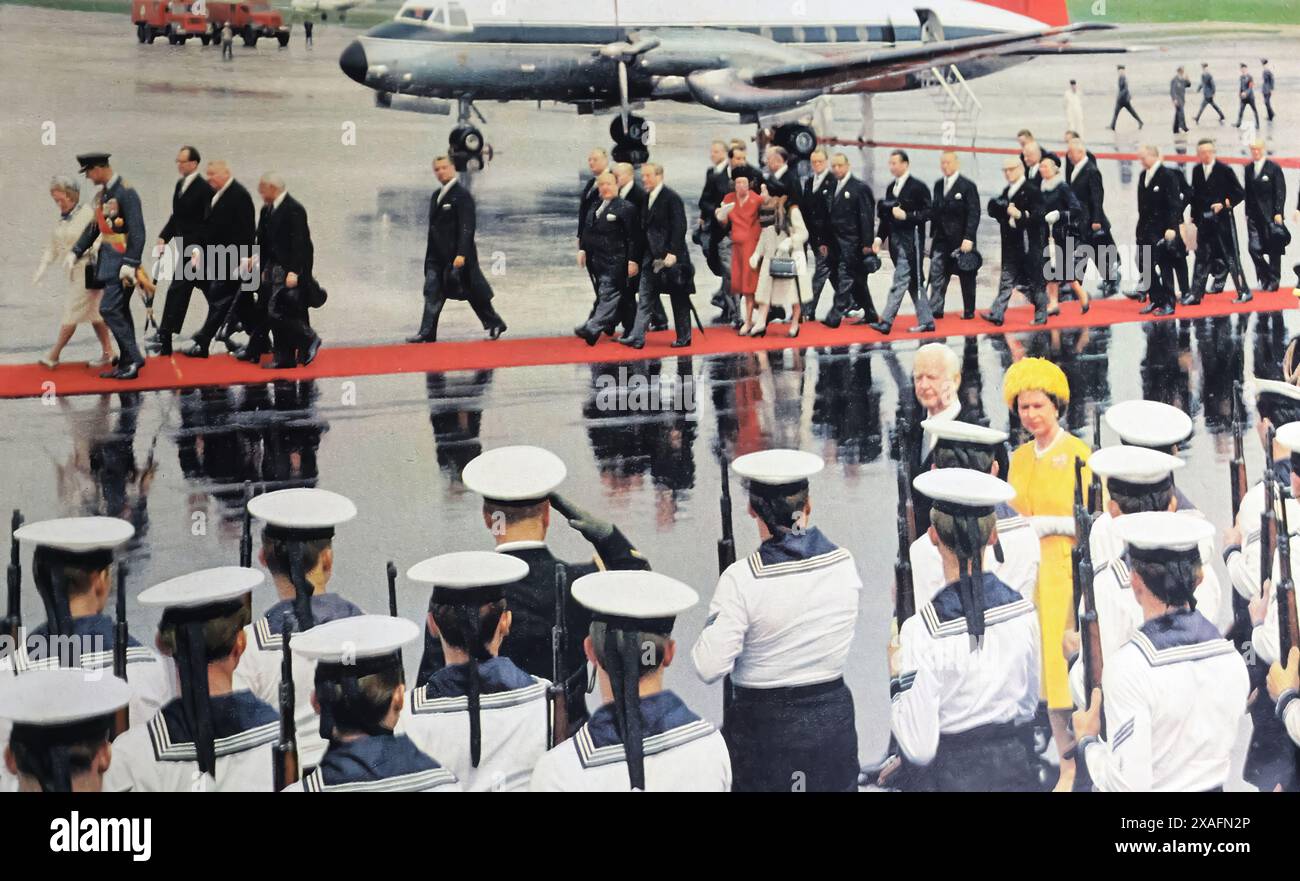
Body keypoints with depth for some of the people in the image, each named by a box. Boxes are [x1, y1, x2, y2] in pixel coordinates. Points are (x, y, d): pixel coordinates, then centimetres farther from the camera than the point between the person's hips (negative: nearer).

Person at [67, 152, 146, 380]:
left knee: (109, 309, -14)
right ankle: (126, 365, 16)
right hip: (109, 262, 9)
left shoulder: (126, 193, -15)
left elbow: (137, 232, -19)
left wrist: (130, 264, -22)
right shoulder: (103, 193, 13)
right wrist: (75, 252, 18)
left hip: (122, 263, -9)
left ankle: (133, 358, -10)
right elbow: (95, 226, 22)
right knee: (120, 312, 11)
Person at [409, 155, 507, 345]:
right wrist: (431, 254, 17)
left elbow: (467, 227, -17)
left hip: (457, 255, -7)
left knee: (473, 293, 3)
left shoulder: (462, 195, -10)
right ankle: (427, 333, -5)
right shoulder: (435, 197, 15)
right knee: (432, 293, -3)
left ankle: (494, 324, 17)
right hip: (437, 255, 7)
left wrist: (461, 254, -23)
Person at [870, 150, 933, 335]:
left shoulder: (918, 187, -7)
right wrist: (880, 237, 8)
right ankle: (926, 321, 17)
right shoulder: (891, 188, 14)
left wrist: (906, 215, -19)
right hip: (895, 239, 8)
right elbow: (886, 216, 17)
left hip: (911, 239, -8)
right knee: (913, 281, 11)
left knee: (900, 280, -11)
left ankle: (886, 322, -15)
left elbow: (927, 213, -10)